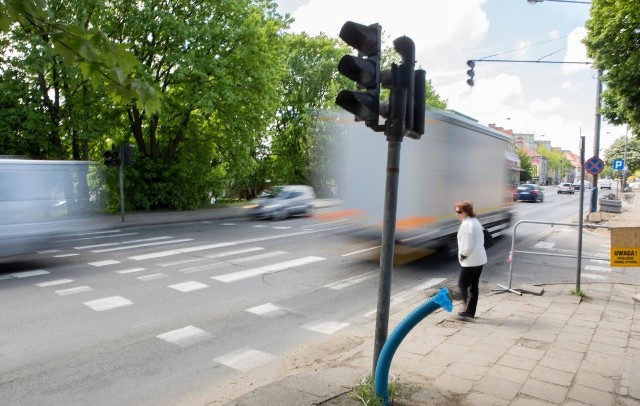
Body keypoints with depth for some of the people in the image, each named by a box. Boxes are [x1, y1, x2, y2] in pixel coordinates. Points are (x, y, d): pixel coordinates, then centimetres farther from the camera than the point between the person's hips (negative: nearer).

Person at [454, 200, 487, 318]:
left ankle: (469, 310, 0)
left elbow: (468, 246, -24)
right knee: (474, 285, 14)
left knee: (462, 284, 2)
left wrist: (462, 256, -7)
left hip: (471, 261, -10)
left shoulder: (466, 224, -20)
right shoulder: (475, 221, 11)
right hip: (480, 259, 10)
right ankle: (470, 311, 22)